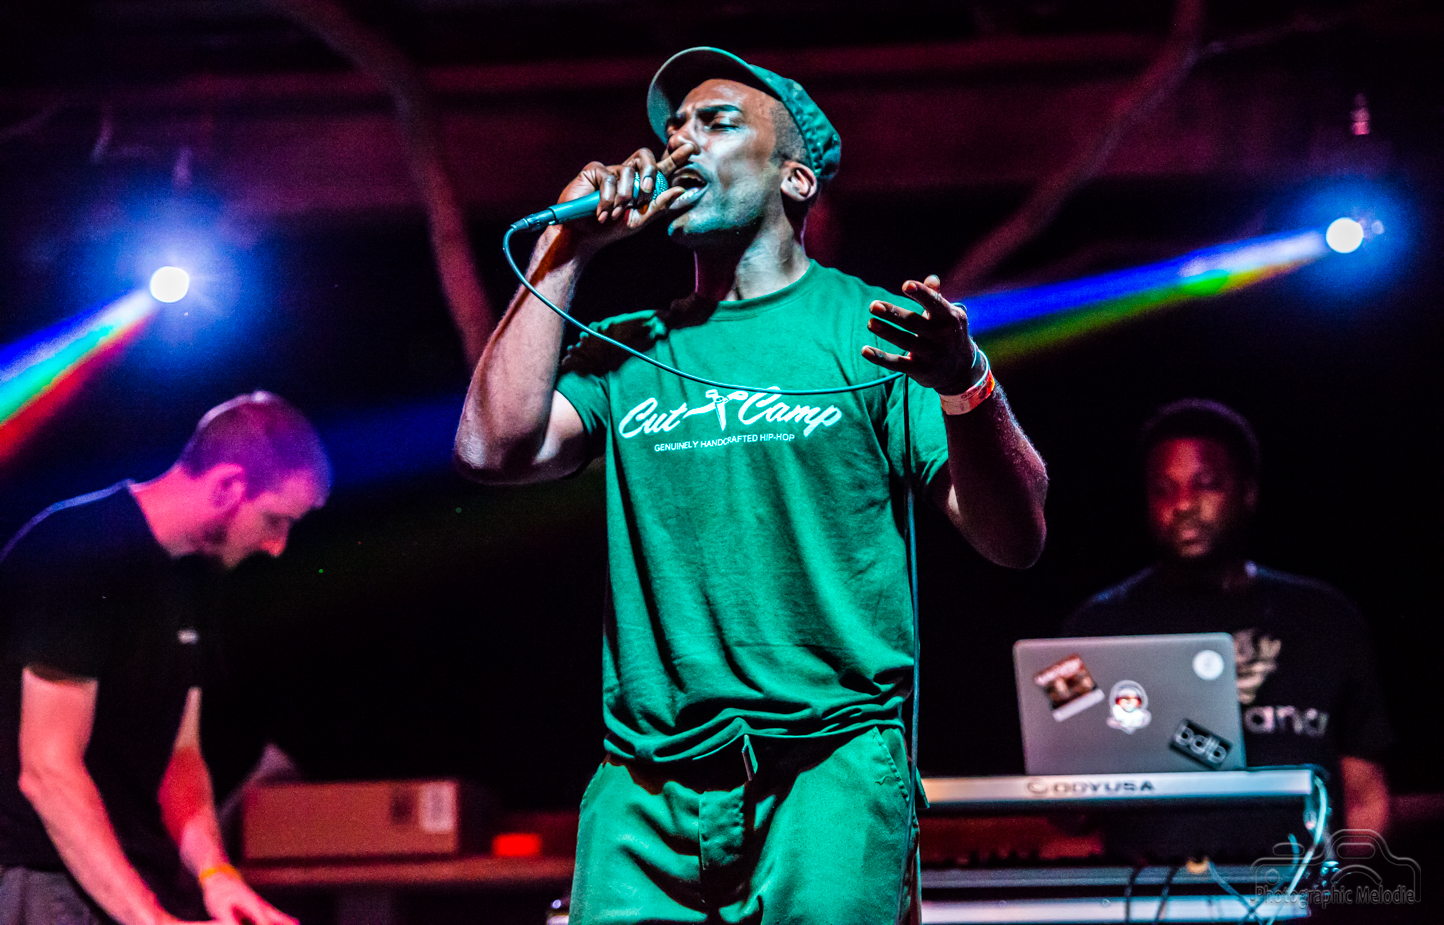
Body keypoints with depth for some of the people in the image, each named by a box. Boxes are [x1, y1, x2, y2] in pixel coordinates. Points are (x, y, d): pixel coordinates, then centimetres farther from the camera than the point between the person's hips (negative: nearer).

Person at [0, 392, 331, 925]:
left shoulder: (189, 577, 11)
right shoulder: (74, 555, -17)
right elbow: (48, 770, -22)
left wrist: (214, 873, -5)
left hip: (144, 880, 8)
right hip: (45, 876, -8)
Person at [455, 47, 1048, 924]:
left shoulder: (869, 328, 3)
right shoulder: (629, 352, 15)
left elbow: (1014, 540, -5)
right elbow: (495, 447, -2)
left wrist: (966, 386, -25)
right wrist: (564, 253, 3)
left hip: (833, 768, -3)